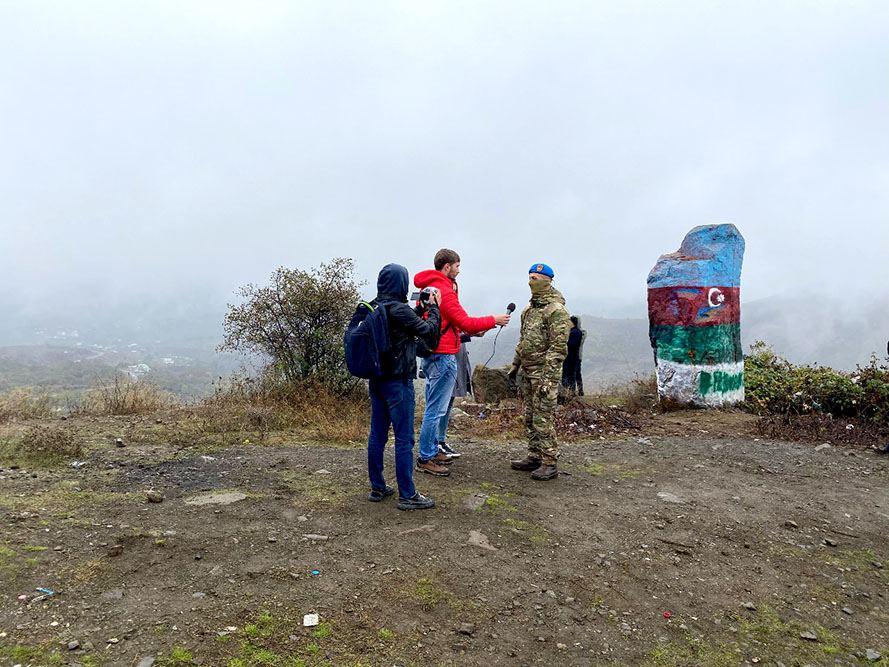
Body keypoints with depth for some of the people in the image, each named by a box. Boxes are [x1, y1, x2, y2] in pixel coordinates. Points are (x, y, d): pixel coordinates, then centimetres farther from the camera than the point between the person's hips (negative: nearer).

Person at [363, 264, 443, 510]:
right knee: (404, 438, 0)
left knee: (377, 434, 14)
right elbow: (429, 331, -8)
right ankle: (407, 495, 8)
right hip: (398, 381, -8)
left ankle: (377, 488, 25)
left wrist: (421, 308, 16)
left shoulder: (372, 308, 6)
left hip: (376, 379, 8)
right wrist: (434, 307, 5)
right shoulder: (399, 310, -18)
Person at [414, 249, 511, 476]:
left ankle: (432, 451, 27)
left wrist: (472, 330, 14)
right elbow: (465, 322, -18)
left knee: (434, 407, 18)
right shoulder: (444, 290, -17)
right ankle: (426, 459, 2)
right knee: (437, 409, -4)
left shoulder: (429, 288, 16)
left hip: (432, 354, 11)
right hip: (443, 355, -11)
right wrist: (493, 320, -6)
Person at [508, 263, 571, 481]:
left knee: (543, 419, -6)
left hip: (544, 371, -9)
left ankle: (550, 463, 3)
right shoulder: (530, 308, 15)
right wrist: (516, 364, 21)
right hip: (528, 371, 9)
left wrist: (548, 377, -21)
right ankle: (535, 457, 24)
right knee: (530, 418, 14)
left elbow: (558, 347, -17)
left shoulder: (556, 310, -13)